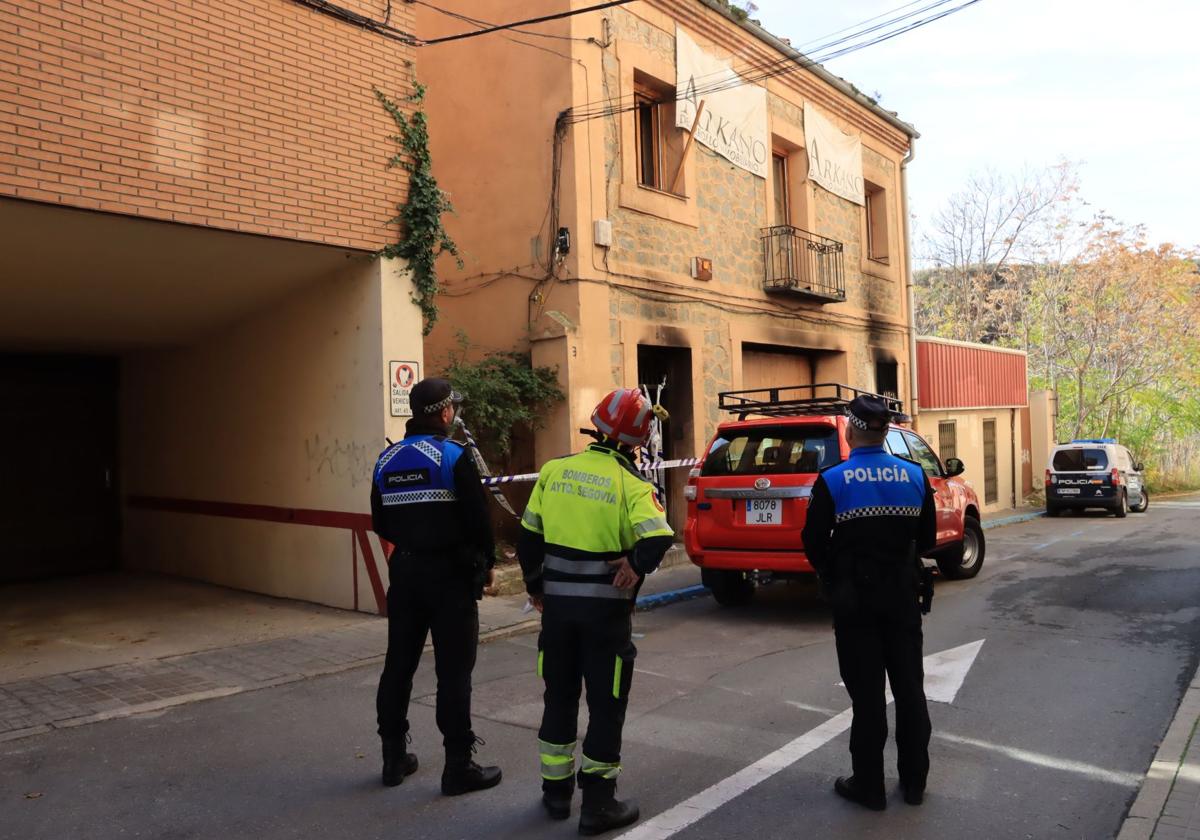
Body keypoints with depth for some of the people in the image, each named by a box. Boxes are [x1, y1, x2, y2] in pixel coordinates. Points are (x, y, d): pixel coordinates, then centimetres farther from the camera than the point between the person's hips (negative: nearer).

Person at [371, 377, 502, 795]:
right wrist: (487, 563, 0)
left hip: (404, 571, 6)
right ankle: (459, 767, 7)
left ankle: (394, 757, 26)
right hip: (450, 573, -6)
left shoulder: (387, 460, 6)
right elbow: (478, 520, -15)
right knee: (454, 671, 1)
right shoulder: (453, 457, -13)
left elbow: (381, 525, 11)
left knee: (399, 664, 14)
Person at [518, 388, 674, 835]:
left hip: (557, 602, 4)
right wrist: (635, 568, -7)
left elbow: (529, 537, 5)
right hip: (605, 608, -4)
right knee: (606, 703, 9)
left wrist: (535, 586, 18)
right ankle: (598, 804, 16)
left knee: (559, 696, 19)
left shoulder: (554, 471, 0)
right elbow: (658, 539, -26)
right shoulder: (630, 484, -12)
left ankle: (556, 790, 30)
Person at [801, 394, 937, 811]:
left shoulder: (833, 480, -13)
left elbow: (814, 543, -9)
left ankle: (869, 785, 16)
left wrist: (831, 575, 10)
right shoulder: (915, 476, -2)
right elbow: (926, 539, 5)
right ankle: (914, 780, 26)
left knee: (867, 693, 6)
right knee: (909, 687, 15)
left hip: (854, 597, -3)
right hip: (902, 594, 3)